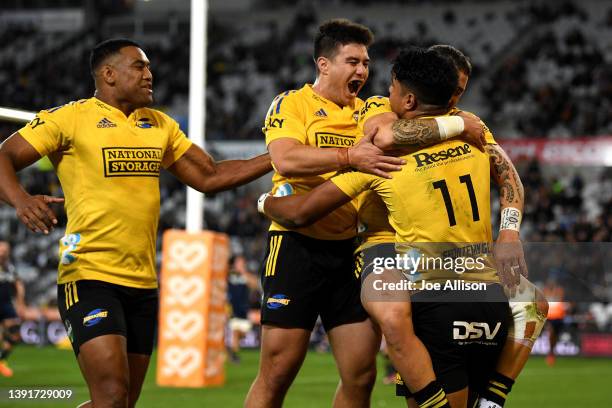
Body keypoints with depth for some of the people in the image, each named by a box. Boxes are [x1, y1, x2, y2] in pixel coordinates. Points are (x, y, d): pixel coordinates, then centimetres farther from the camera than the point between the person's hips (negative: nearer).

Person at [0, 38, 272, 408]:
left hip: (144, 283, 7)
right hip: (89, 277, -7)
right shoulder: (69, 118, -4)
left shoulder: (161, 126, 15)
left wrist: (273, 160, 12)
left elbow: (209, 177, 21)